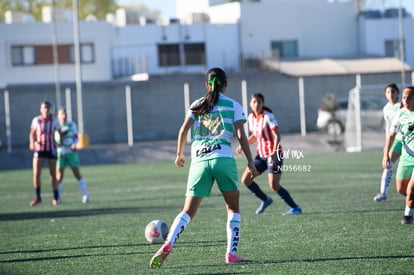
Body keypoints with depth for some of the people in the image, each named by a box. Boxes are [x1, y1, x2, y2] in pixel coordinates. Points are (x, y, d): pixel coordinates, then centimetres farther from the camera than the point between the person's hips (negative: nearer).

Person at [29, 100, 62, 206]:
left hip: (51, 150, 0)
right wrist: (32, 143, -14)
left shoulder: (54, 120, -4)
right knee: (36, 174, -9)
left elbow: (60, 132, 9)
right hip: (39, 150, 0)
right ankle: (38, 197, 6)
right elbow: (32, 133, 5)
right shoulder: (36, 120, -6)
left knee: (53, 174, 2)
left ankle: (56, 198, 14)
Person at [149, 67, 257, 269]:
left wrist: (179, 154, 17)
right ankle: (231, 253, 3)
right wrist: (250, 161, 6)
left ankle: (168, 244, -20)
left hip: (199, 161, 2)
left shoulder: (197, 105, 14)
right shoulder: (233, 105, 9)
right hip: (223, 159, -2)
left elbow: (183, 130, 4)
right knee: (233, 208, 14)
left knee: (188, 211, 3)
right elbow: (240, 135, 0)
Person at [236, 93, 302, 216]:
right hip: (261, 155, 7)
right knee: (245, 179, 2)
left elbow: (277, 135, -21)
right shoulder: (251, 117, 5)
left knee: (274, 186, -14)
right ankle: (265, 200, 21)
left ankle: (295, 208, -1)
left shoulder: (268, 116, -15)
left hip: (274, 155, -7)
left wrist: (274, 153, -32)